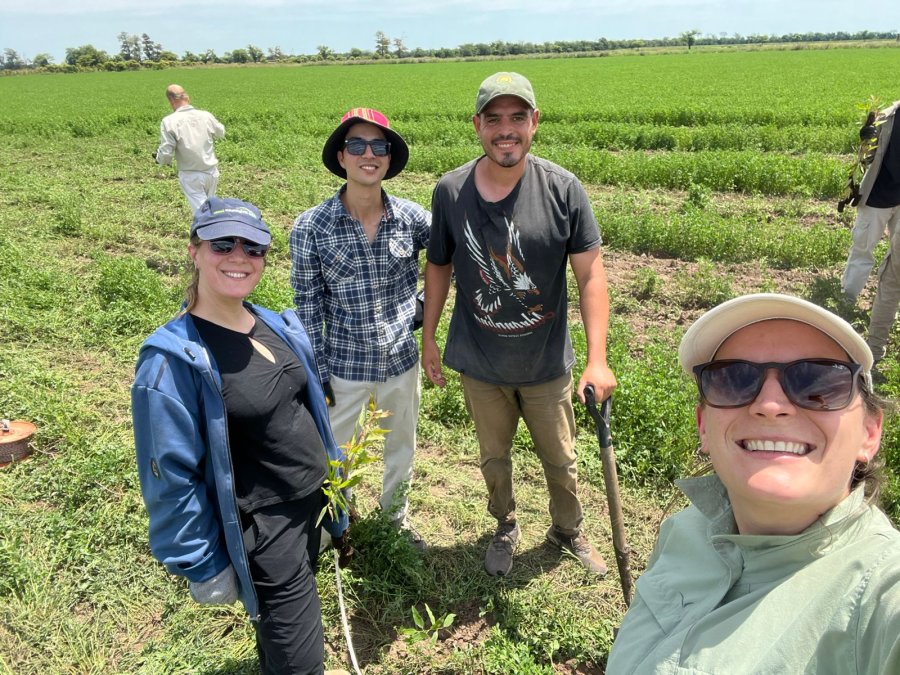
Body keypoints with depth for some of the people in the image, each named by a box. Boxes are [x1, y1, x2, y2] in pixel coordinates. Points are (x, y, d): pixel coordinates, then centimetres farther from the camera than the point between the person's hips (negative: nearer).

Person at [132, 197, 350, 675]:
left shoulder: (280, 326, -1)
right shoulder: (172, 360, -21)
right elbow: (173, 477, -16)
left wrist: (335, 480, 16)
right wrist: (203, 566, -12)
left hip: (315, 502, 6)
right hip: (262, 528, -6)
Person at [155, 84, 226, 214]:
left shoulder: (169, 121, -14)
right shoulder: (206, 115, -4)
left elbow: (166, 153, -14)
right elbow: (221, 133, 16)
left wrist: (159, 158, 8)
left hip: (190, 175, -4)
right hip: (211, 171, 4)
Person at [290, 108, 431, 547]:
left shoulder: (411, 217, -9)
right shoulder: (311, 227, -14)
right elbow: (308, 306, -8)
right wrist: (317, 375, -7)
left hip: (402, 362, 3)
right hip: (344, 366, -2)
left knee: (401, 447, 23)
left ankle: (397, 513, 50)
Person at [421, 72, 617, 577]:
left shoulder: (563, 189, -14)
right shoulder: (450, 191, -9)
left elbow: (591, 275, -12)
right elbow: (438, 267, 3)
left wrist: (598, 359, -18)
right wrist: (428, 337, 7)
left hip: (548, 363, -1)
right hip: (480, 364, 1)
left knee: (561, 459, 18)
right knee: (494, 457, 21)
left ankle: (569, 531, 46)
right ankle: (506, 529, 49)